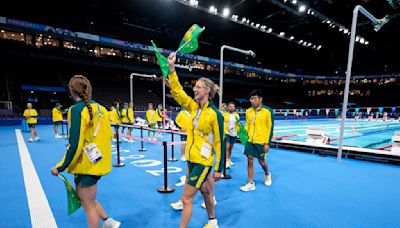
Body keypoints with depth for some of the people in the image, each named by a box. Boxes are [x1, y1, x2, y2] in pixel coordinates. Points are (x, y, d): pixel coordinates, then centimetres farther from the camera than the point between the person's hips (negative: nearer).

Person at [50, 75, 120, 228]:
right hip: (98, 162, 7)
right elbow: (109, 135, 8)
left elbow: (75, 144, -20)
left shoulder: (76, 109, -17)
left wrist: (61, 167, -10)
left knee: (88, 204, 12)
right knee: (87, 199, 26)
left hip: (86, 165, -7)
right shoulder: (100, 108, 2)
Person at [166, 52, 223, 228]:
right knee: (204, 191, 25)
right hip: (191, 158, 7)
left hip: (203, 161, -7)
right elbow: (177, 91, -1)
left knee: (186, 198, 0)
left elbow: (220, 143, -14)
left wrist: (219, 169, -11)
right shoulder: (193, 107, 1)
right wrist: (171, 68, -7)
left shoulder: (215, 114, -17)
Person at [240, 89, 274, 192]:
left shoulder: (267, 111, -8)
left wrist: (267, 143, -9)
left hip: (261, 141, -4)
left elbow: (270, 127, -6)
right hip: (250, 140, 4)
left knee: (261, 161, 10)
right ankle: (251, 184, 18)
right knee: (250, 161, 5)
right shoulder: (248, 111, 5)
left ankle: (267, 174, 43)